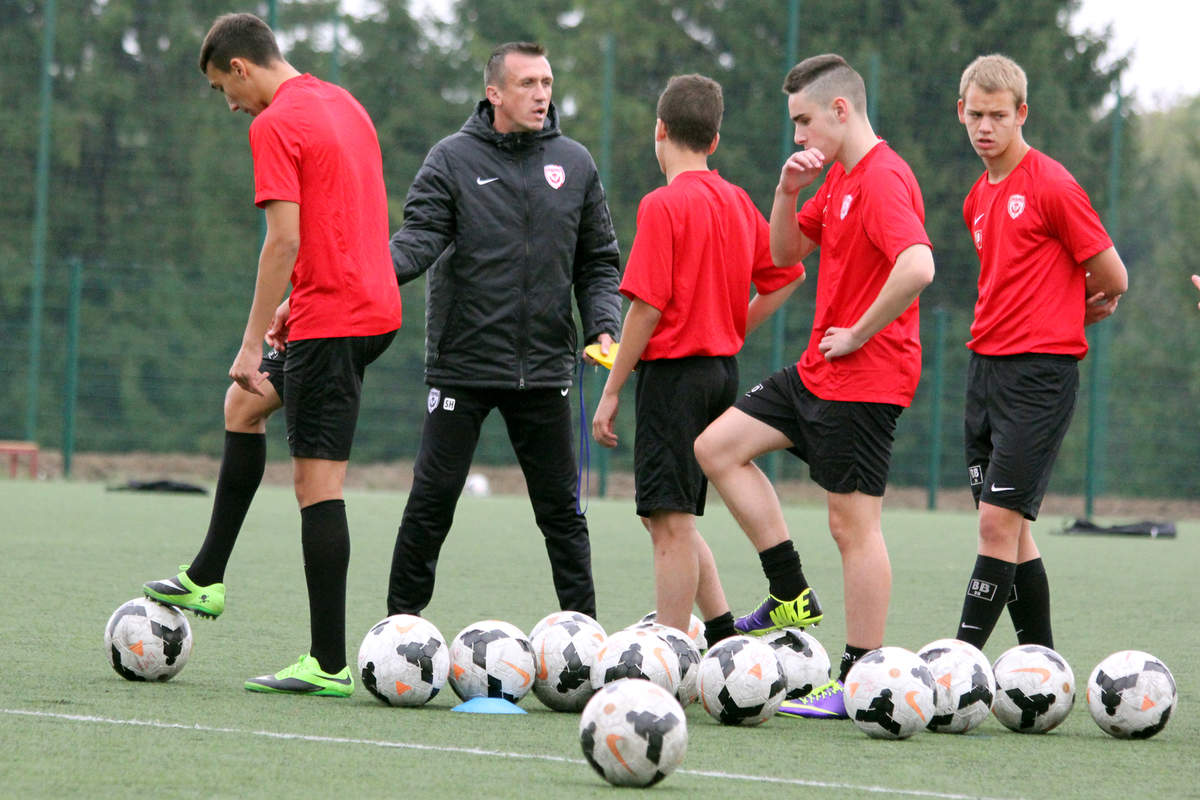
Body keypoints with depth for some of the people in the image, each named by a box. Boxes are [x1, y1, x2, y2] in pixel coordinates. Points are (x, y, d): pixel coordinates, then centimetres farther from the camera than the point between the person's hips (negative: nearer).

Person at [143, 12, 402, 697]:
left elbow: (285, 239, -19)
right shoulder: (345, 104, 16)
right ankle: (206, 579, 29)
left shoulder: (275, 126, -12)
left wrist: (252, 344, -15)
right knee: (243, 402, 25)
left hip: (331, 320, -10)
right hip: (376, 305, 10)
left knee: (318, 483, -7)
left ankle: (328, 664, -7)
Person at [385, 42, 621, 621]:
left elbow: (598, 262, 12)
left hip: (544, 366, 2)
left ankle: (583, 621, 14)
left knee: (561, 504, 6)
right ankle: (402, 616, 11)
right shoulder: (452, 159, -1)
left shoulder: (575, 164, 8)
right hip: (462, 362, -2)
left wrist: (604, 326, -3)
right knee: (433, 497, -1)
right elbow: (421, 236, -11)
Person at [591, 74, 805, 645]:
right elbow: (786, 275, 16)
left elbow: (647, 307, -15)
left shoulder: (664, 205, -12)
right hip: (722, 372, 8)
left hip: (674, 369, -8)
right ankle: (723, 636, 13)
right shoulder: (737, 202, 9)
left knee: (670, 522, -6)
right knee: (675, 519, 18)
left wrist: (612, 392, -10)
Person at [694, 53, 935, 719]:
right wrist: (788, 190, 4)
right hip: (819, 371, 10)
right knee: (718, 446, 11)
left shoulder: (882, 179, -19)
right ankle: (792, 595, 14)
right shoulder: (838, 178, 13)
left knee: (853, 521, -5)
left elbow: (917, 266, -34)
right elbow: (786, 253, 24)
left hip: (865, 379, -10)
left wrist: (858, 334, -23)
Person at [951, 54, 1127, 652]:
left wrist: (1059, 311, 9)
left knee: (998, 521, -13)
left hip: (1040, 373, -8)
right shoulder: (977, 200, 15)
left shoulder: (1052, 186, -9)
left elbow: (1112, 281, -6)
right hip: (986, 369, 8)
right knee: (1007, 529, 8)